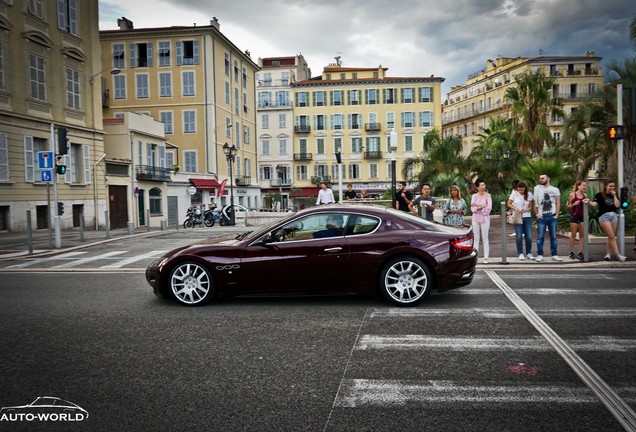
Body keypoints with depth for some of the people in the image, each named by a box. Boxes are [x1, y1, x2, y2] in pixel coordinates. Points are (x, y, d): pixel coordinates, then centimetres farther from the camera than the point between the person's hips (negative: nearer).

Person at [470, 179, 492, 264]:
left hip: (485, 219, -3)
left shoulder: (488, 196, -4)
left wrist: (477, 207, -8)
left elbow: (488, 209, -11)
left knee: (485, 239, 1)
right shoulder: (474, 196, 5)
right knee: (476, 238, 7)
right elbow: (472, 208, -3)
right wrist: (482, 206, -14)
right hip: (475, 219, 3)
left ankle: (486, 258, 4)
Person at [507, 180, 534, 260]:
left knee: (529, 236, 1)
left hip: (527, 217, 2)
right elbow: (509, 204, 3)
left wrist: (526, 210, -16)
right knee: (519, 236, -2)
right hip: (517, 217, -1)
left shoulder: (529, 194, 1)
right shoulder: (514, 193, -3)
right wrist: (515, 208, -15)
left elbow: (530, 207, 4)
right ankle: (520, 253, 9)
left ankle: (529, 253, 16)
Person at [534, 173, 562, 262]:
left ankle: (554, 254, 13)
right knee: (540, 237, 0)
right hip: (541, 217, -1)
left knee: (553, 236, 6)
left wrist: (557, 215, -3)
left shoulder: (555, 190, 6)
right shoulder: (537, 189, 2)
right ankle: (540, 255, 6)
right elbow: (535, 203, 4)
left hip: (552, 217, 1)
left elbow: (558, 203, 6)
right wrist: (536, 214, -2)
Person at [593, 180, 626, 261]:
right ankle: (618, 255, -8)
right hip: (604, 216, -4)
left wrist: (614, 195, -2)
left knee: (611, 237, 4)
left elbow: (617, 205, 0)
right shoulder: (599, 195, 1)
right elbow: (594, 203, -11)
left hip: (614, 215, 4)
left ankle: (608, 254, 13)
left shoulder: (614, 195, 14)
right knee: (612, 237, -8)